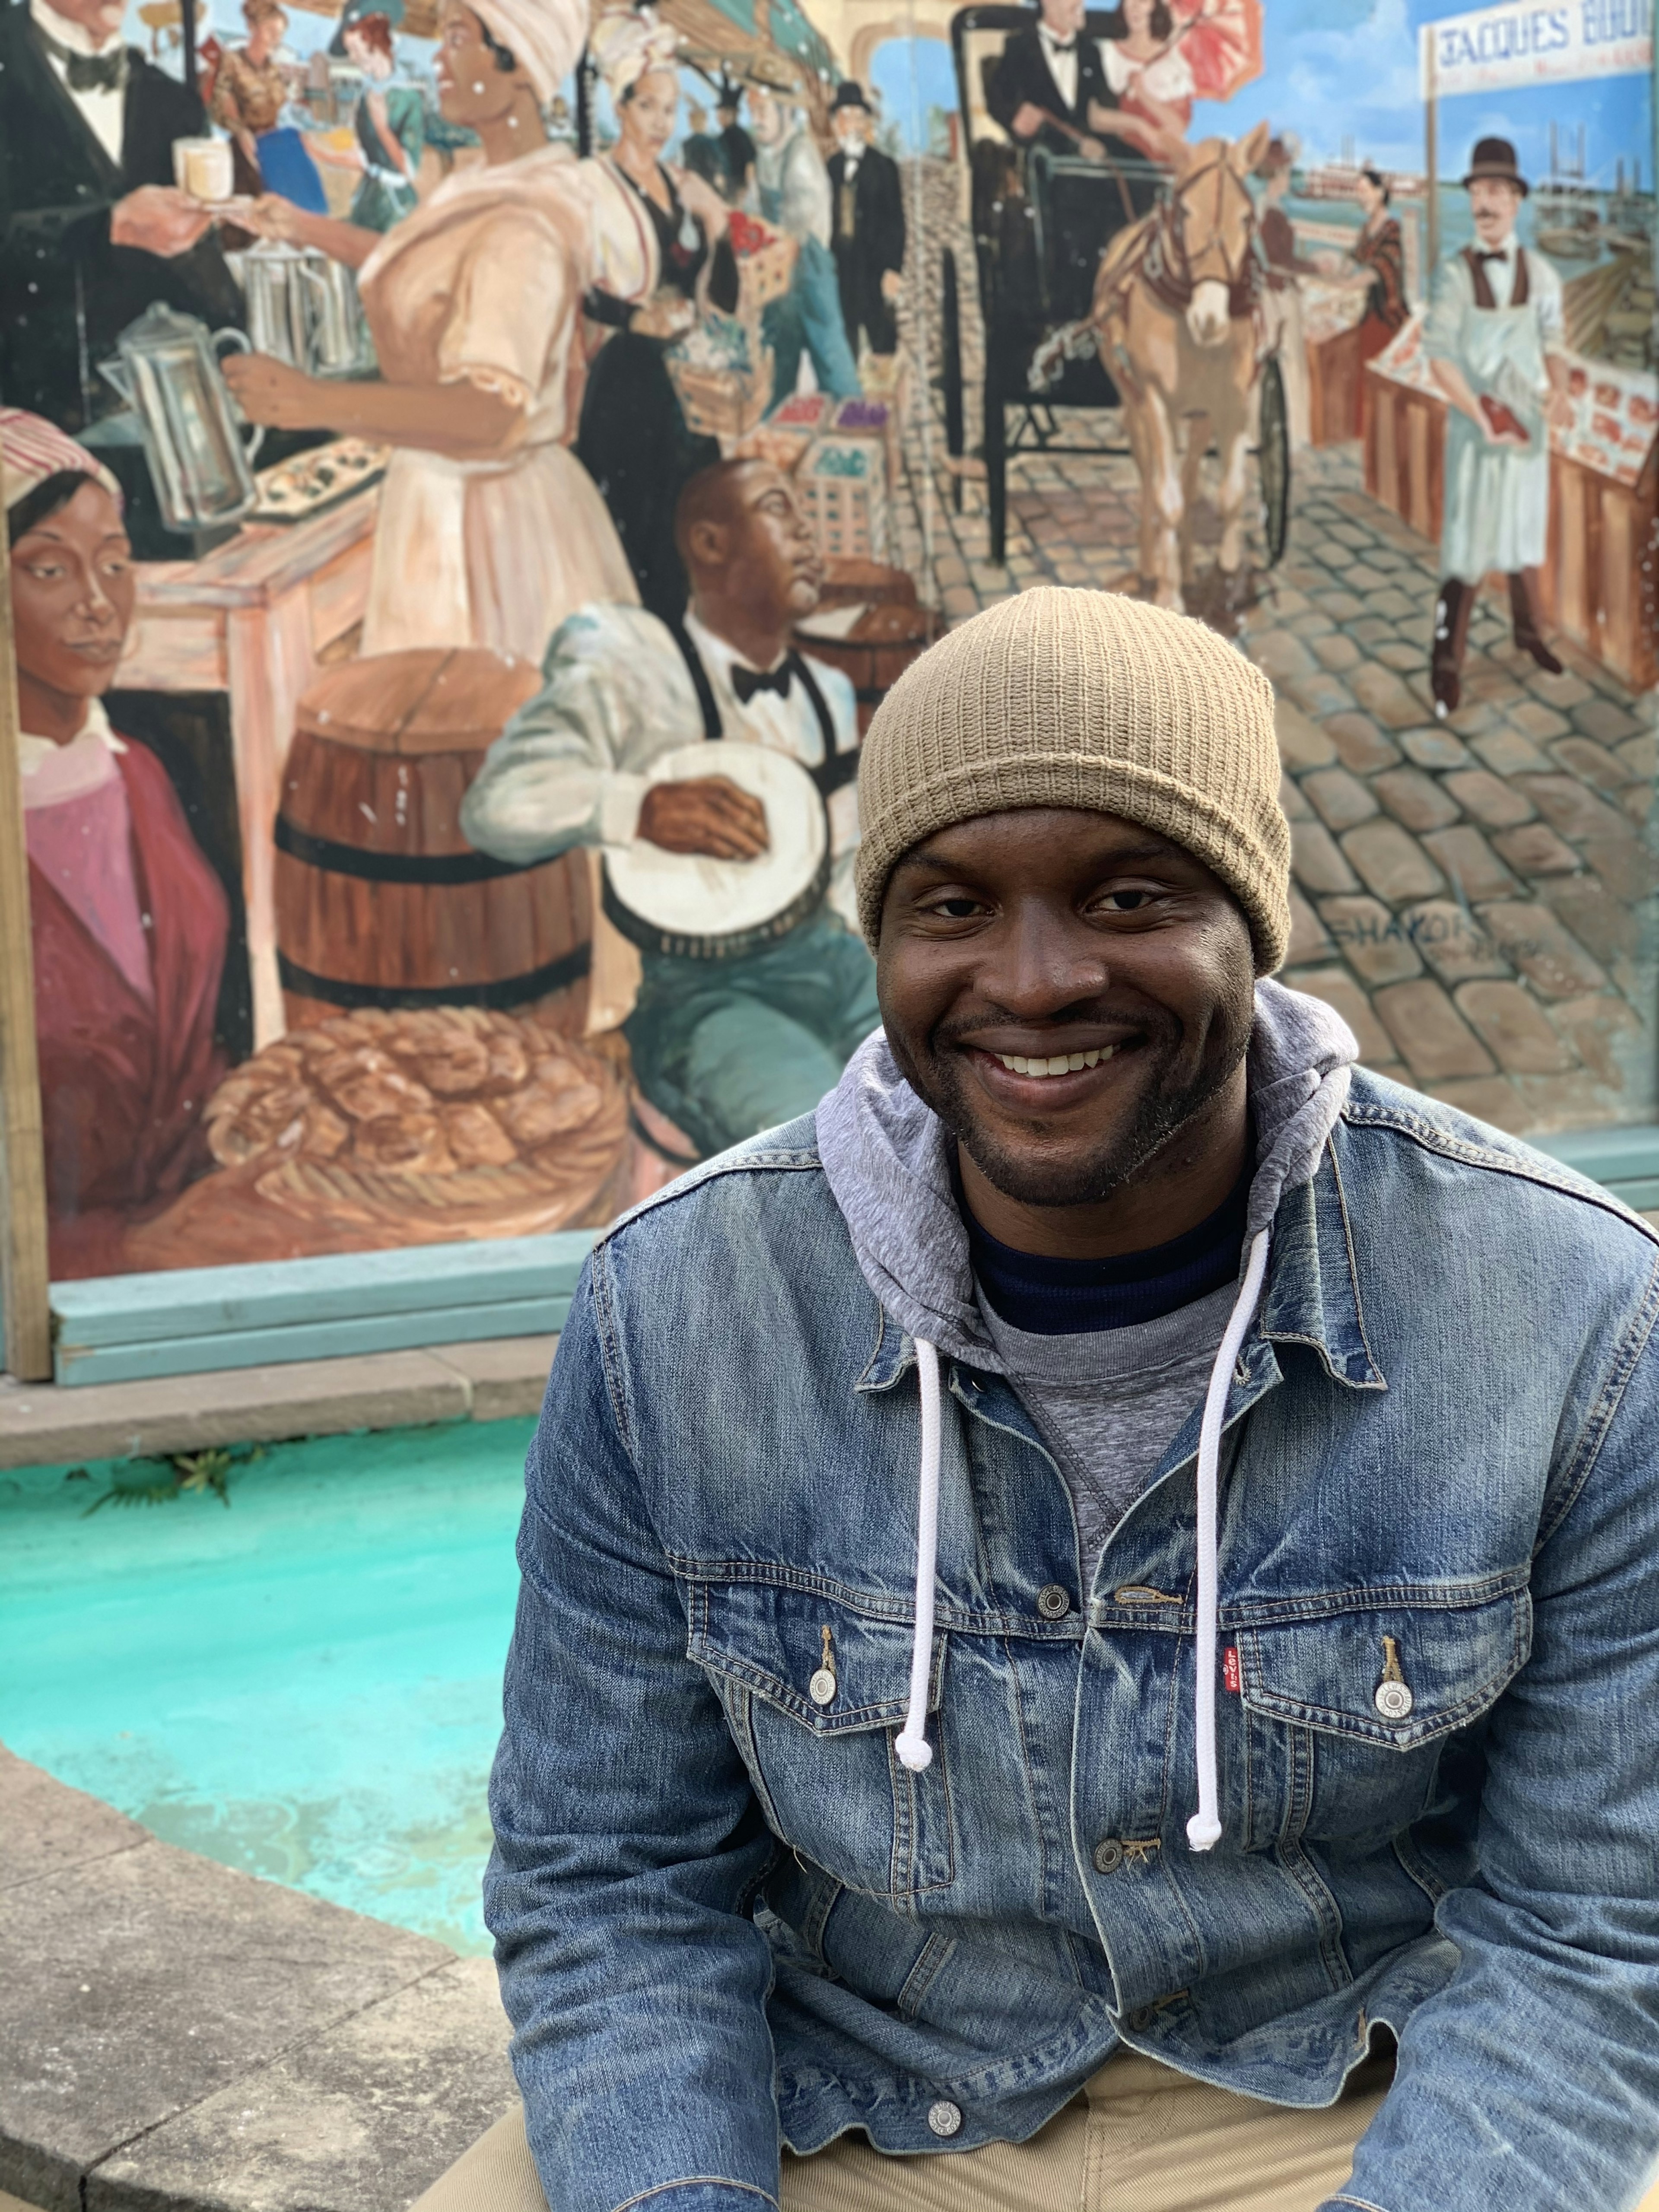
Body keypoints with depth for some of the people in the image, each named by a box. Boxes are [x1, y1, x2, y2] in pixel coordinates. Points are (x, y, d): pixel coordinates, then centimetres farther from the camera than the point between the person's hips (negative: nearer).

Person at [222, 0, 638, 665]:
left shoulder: (523, 227, -25)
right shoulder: (494, 186, 5)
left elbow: (490, 412, -36)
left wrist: (319, 402, -45)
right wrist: (312, 230, 23)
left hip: (481, 512, -9)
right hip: (451, 493, 9)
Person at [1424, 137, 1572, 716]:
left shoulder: (1540, 274, 0)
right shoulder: (1455, 273, -9)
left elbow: (1554, 346, 5)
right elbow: (1440, 358, -12)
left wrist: (1561, 391, -17)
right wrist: (1484, 419, -20)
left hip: (1529, 424, 3)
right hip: (1474, 424, -3)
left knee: (1526, 529, 15)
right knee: (1469, 539, -4)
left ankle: (1528, 631, 33)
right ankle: (1447, 660, 2)